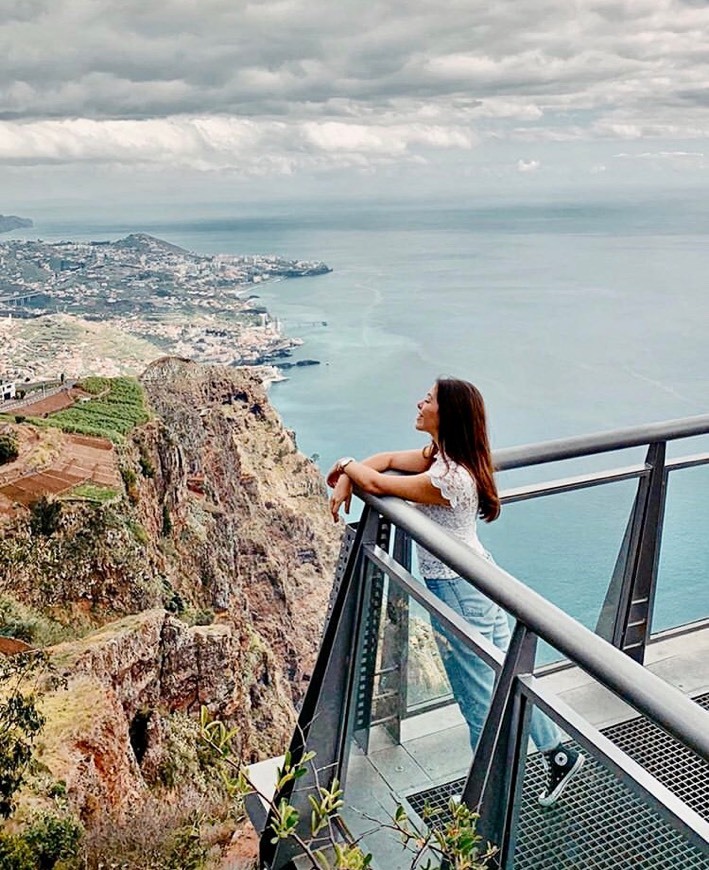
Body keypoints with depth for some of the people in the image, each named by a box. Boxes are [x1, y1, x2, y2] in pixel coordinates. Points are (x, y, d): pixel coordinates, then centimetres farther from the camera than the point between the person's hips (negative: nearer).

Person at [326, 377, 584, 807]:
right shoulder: (440, 455, 2)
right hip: (479, 577, 10)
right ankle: (559, 753, 38)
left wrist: (346, 464, -2)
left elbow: (377, 483, -21)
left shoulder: (448, 478, -28)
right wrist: (346, 480, -2)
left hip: (456, 591, -10)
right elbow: (389, 460, 12)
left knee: (478, 691, 8)